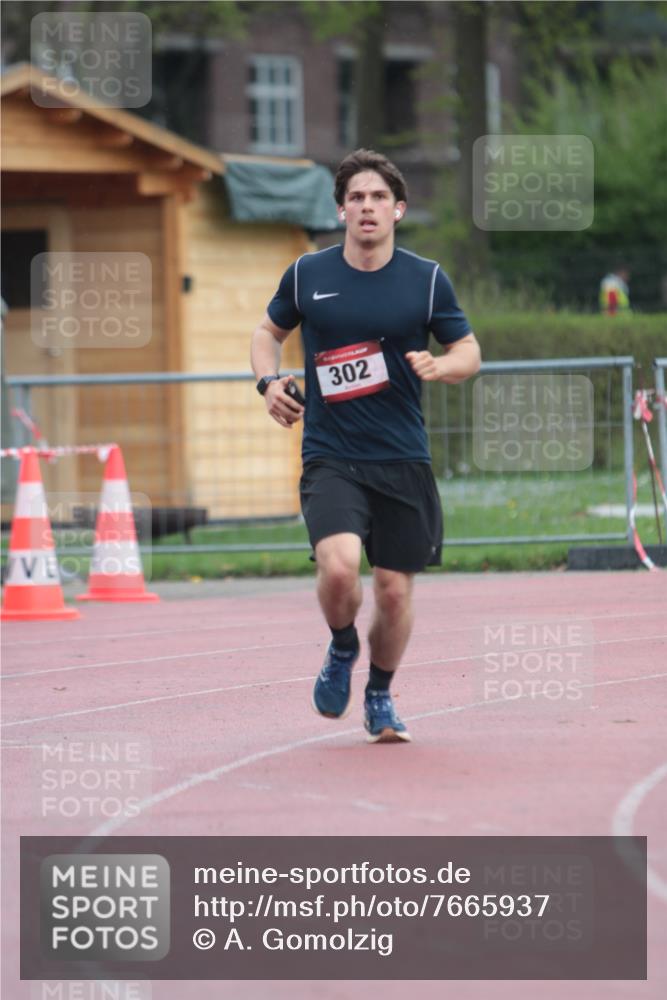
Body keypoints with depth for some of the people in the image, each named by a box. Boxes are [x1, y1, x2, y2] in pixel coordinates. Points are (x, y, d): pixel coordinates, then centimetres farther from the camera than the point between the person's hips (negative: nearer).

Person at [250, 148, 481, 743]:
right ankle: (342, 649, 10)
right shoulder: (307, 275, 3)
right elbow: (270, 331, 20)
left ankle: (380, 696, 29)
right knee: (339, 566, -23)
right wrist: (269, 381, 1)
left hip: (403, 460, 1)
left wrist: (441, 366, -14)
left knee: (395, 590, 3)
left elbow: (470, 351, 8)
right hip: (329, 457, -1)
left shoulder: (427, 280, 2)